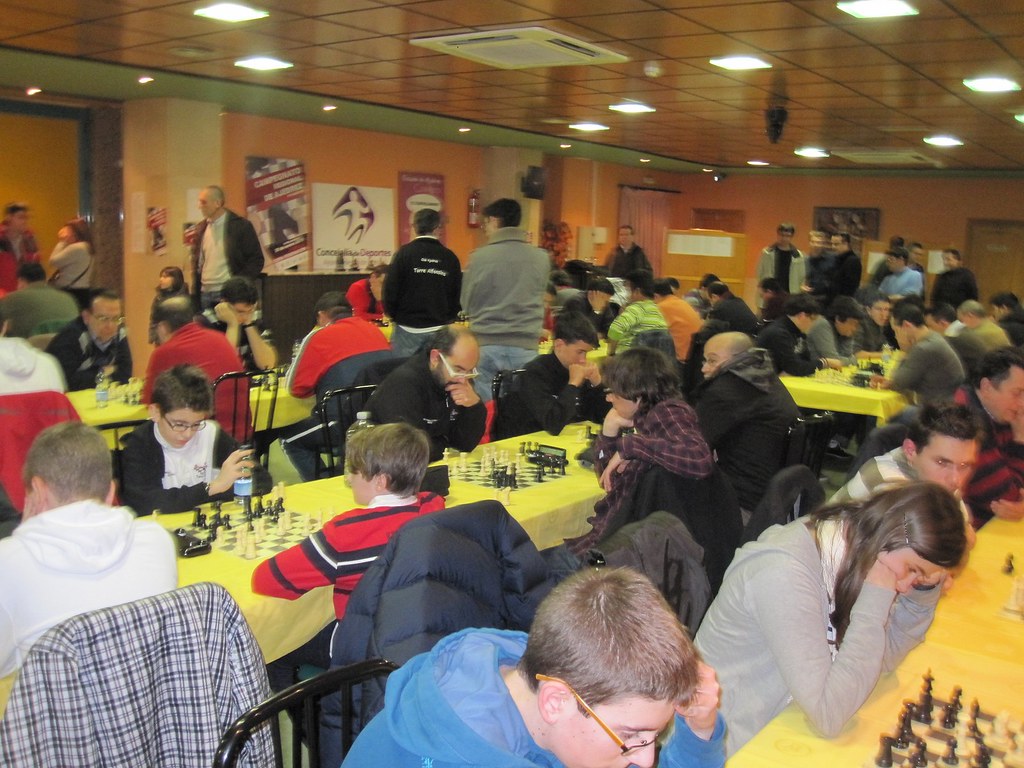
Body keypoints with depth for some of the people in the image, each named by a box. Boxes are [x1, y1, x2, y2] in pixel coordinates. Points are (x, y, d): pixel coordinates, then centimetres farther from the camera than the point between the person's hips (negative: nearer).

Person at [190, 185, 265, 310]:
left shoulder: (241, 226, -5)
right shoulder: (201, 228, 12)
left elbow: (256, 260, -5)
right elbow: (196, 261, 18)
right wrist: (195, 292, 8)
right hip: (205, 294, 5)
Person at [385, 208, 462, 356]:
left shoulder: (404, 253, -5)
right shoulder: (450, 257, 1)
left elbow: (390, 289, -6)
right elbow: (458, 294, 4)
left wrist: (394, 316, 10)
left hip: (408, 328, -2)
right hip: (440, 330, 2)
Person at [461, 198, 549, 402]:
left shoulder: (480, 257, -7)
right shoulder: (541, 258, -1)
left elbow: (467, 303, 3)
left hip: (486, 345, -2)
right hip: (525, 347, 2)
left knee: (484, 407, 8)